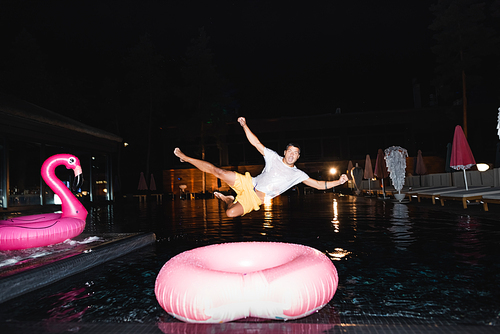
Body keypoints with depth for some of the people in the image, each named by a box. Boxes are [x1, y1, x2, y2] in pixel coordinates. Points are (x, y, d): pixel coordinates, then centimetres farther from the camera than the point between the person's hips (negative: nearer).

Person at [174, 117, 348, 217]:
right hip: (247, 183, 1)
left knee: (231, 213, -24)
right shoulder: (274, 157, 0)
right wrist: (244, 125, -6)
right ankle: (185, 158, 13)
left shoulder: (297, 174, -1)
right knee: (217, 171, -9)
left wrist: (338, 182, -17)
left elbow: (318, 184, -4)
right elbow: (256, 142, 0)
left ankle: (228, 200, 13)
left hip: (255, 199, -1)